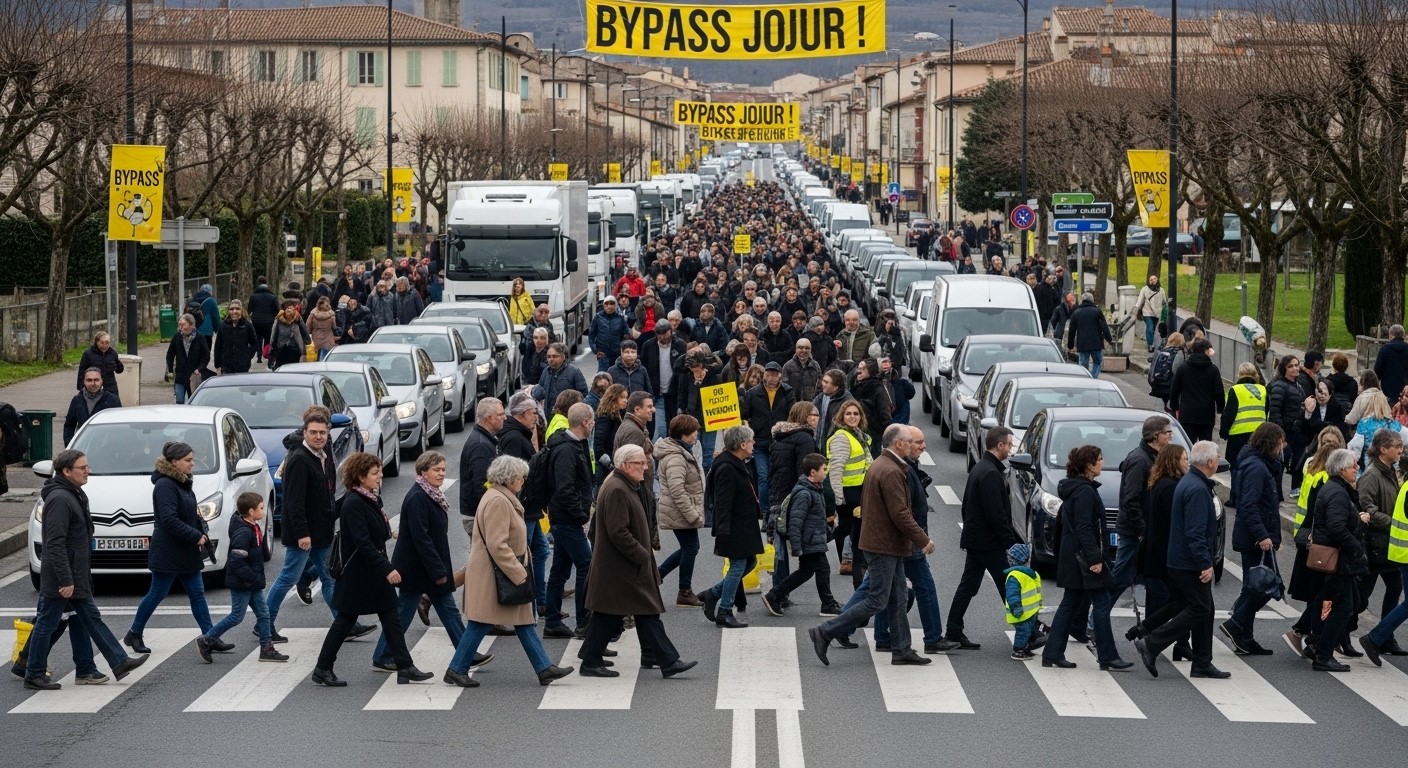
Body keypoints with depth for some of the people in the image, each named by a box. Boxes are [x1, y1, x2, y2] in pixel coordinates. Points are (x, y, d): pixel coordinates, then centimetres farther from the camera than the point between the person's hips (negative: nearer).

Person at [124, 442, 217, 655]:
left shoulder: (183, 484, 12)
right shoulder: (165, 485, -17)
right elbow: (169, 520, -25)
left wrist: (201, 530, 3)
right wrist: (196, 536, -22)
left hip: (187, 553, 9)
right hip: (168, 553, -9)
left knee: (197, 594, 7)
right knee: (157, 595, 2)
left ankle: (211, 638, 7)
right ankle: (134, 635, 17)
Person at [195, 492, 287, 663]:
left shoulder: (254, 529, 8)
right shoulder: (243, 532, -23)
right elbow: (237, 561, -28)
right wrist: (253, 579, -24)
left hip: (252, 583, 10)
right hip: (241, 583, -10)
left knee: (263, 613, 9)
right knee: (236, 616, -1)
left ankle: (267, 649, 14)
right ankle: (205, 642, 8)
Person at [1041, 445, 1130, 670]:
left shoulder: (1072, 488, 14)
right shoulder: (1085, 491, -16)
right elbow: (1084, 528, -21)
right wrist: (1095, 559, -22)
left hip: (1071, 557, 10)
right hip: (1082, 556, -10)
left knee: (1070, 604, 11)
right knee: (1102, 603, -5)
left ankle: (1052, 654, 10)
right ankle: (1107, 657, -3)